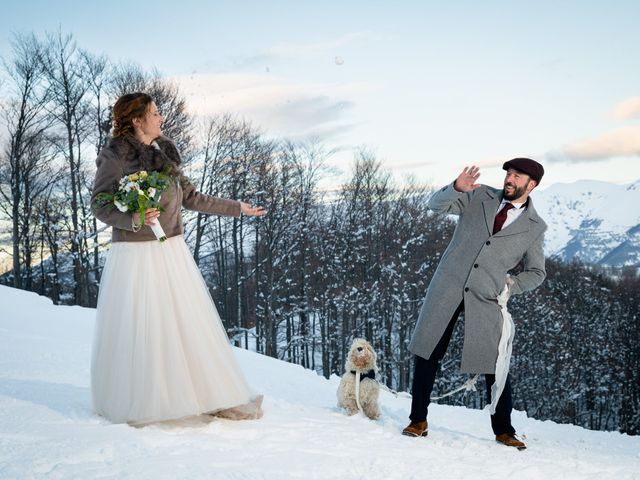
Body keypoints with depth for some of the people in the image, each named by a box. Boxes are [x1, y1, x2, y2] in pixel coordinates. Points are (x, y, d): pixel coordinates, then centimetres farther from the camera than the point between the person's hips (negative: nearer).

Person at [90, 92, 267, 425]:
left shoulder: (165, 152, 11)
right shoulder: (114, 156, -7)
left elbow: (189, 197, 16)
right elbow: (99, 205, -8)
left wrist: (236, 208, 19)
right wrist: (135, 219, -26)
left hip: (172, 251, 6)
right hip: (135, 252, -6)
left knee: (191, 322, 8)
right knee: (138, 329, 1)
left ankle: (216, 397, 16)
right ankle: (135, 406, 18)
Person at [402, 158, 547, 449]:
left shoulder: (535, 227, 5)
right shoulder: (479, 197, 6)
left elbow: (536, 272, 15)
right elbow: (436, 205, -2)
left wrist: (509, 285, -2)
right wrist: (457, 187, -21)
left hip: (486, 298, -1)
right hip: (448, 285, 1)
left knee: (495, 365, -1)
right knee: (427, 354, 1)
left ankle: (504, 431, 17)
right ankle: (418, 421, 13)